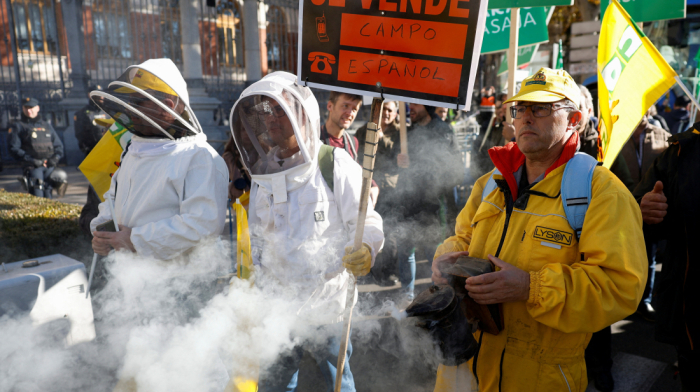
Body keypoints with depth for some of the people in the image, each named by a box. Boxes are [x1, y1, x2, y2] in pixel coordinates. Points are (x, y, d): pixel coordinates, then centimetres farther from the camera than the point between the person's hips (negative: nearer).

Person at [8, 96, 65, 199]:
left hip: (50, 166, 4)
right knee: (37, 196, -14)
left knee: (47, 194, 5)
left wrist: (55, 157, 0)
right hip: (33, 167, -3)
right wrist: (30, 160, -13)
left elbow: (58, 145, 20)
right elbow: (14, 148, 0)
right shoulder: (18, 127, 9)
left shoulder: (46, 125, 21)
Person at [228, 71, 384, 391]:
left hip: (328, 305, -4)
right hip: (277, 305, 5)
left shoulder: (334, 164, -11)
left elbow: (366, 220, -10)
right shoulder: (261, 174, 6)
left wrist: (365, 249, -32)